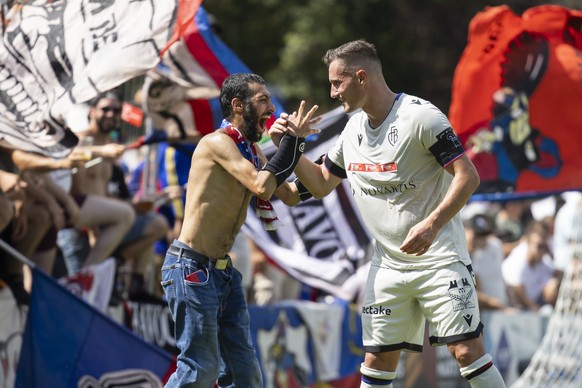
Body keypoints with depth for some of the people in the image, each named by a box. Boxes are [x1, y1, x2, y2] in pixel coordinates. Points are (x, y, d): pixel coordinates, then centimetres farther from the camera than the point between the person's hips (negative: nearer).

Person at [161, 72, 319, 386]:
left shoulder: (252, 152, 12)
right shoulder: (217, 143, -14)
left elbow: (289, 196, 19)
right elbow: (262, 187, -25)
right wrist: (292, 140, -17)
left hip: (223, 271, 9)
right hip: (191, 267, -9)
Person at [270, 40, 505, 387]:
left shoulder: (420, 116, -13)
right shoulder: (353, 128, 11)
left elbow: (468, 176, -17)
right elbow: (321, 184, 23)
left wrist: (432, 224, -28)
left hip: (439, 259, -7)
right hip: (388, 265, 7)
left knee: (467, 351, -13)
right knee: (377, 360, 5)